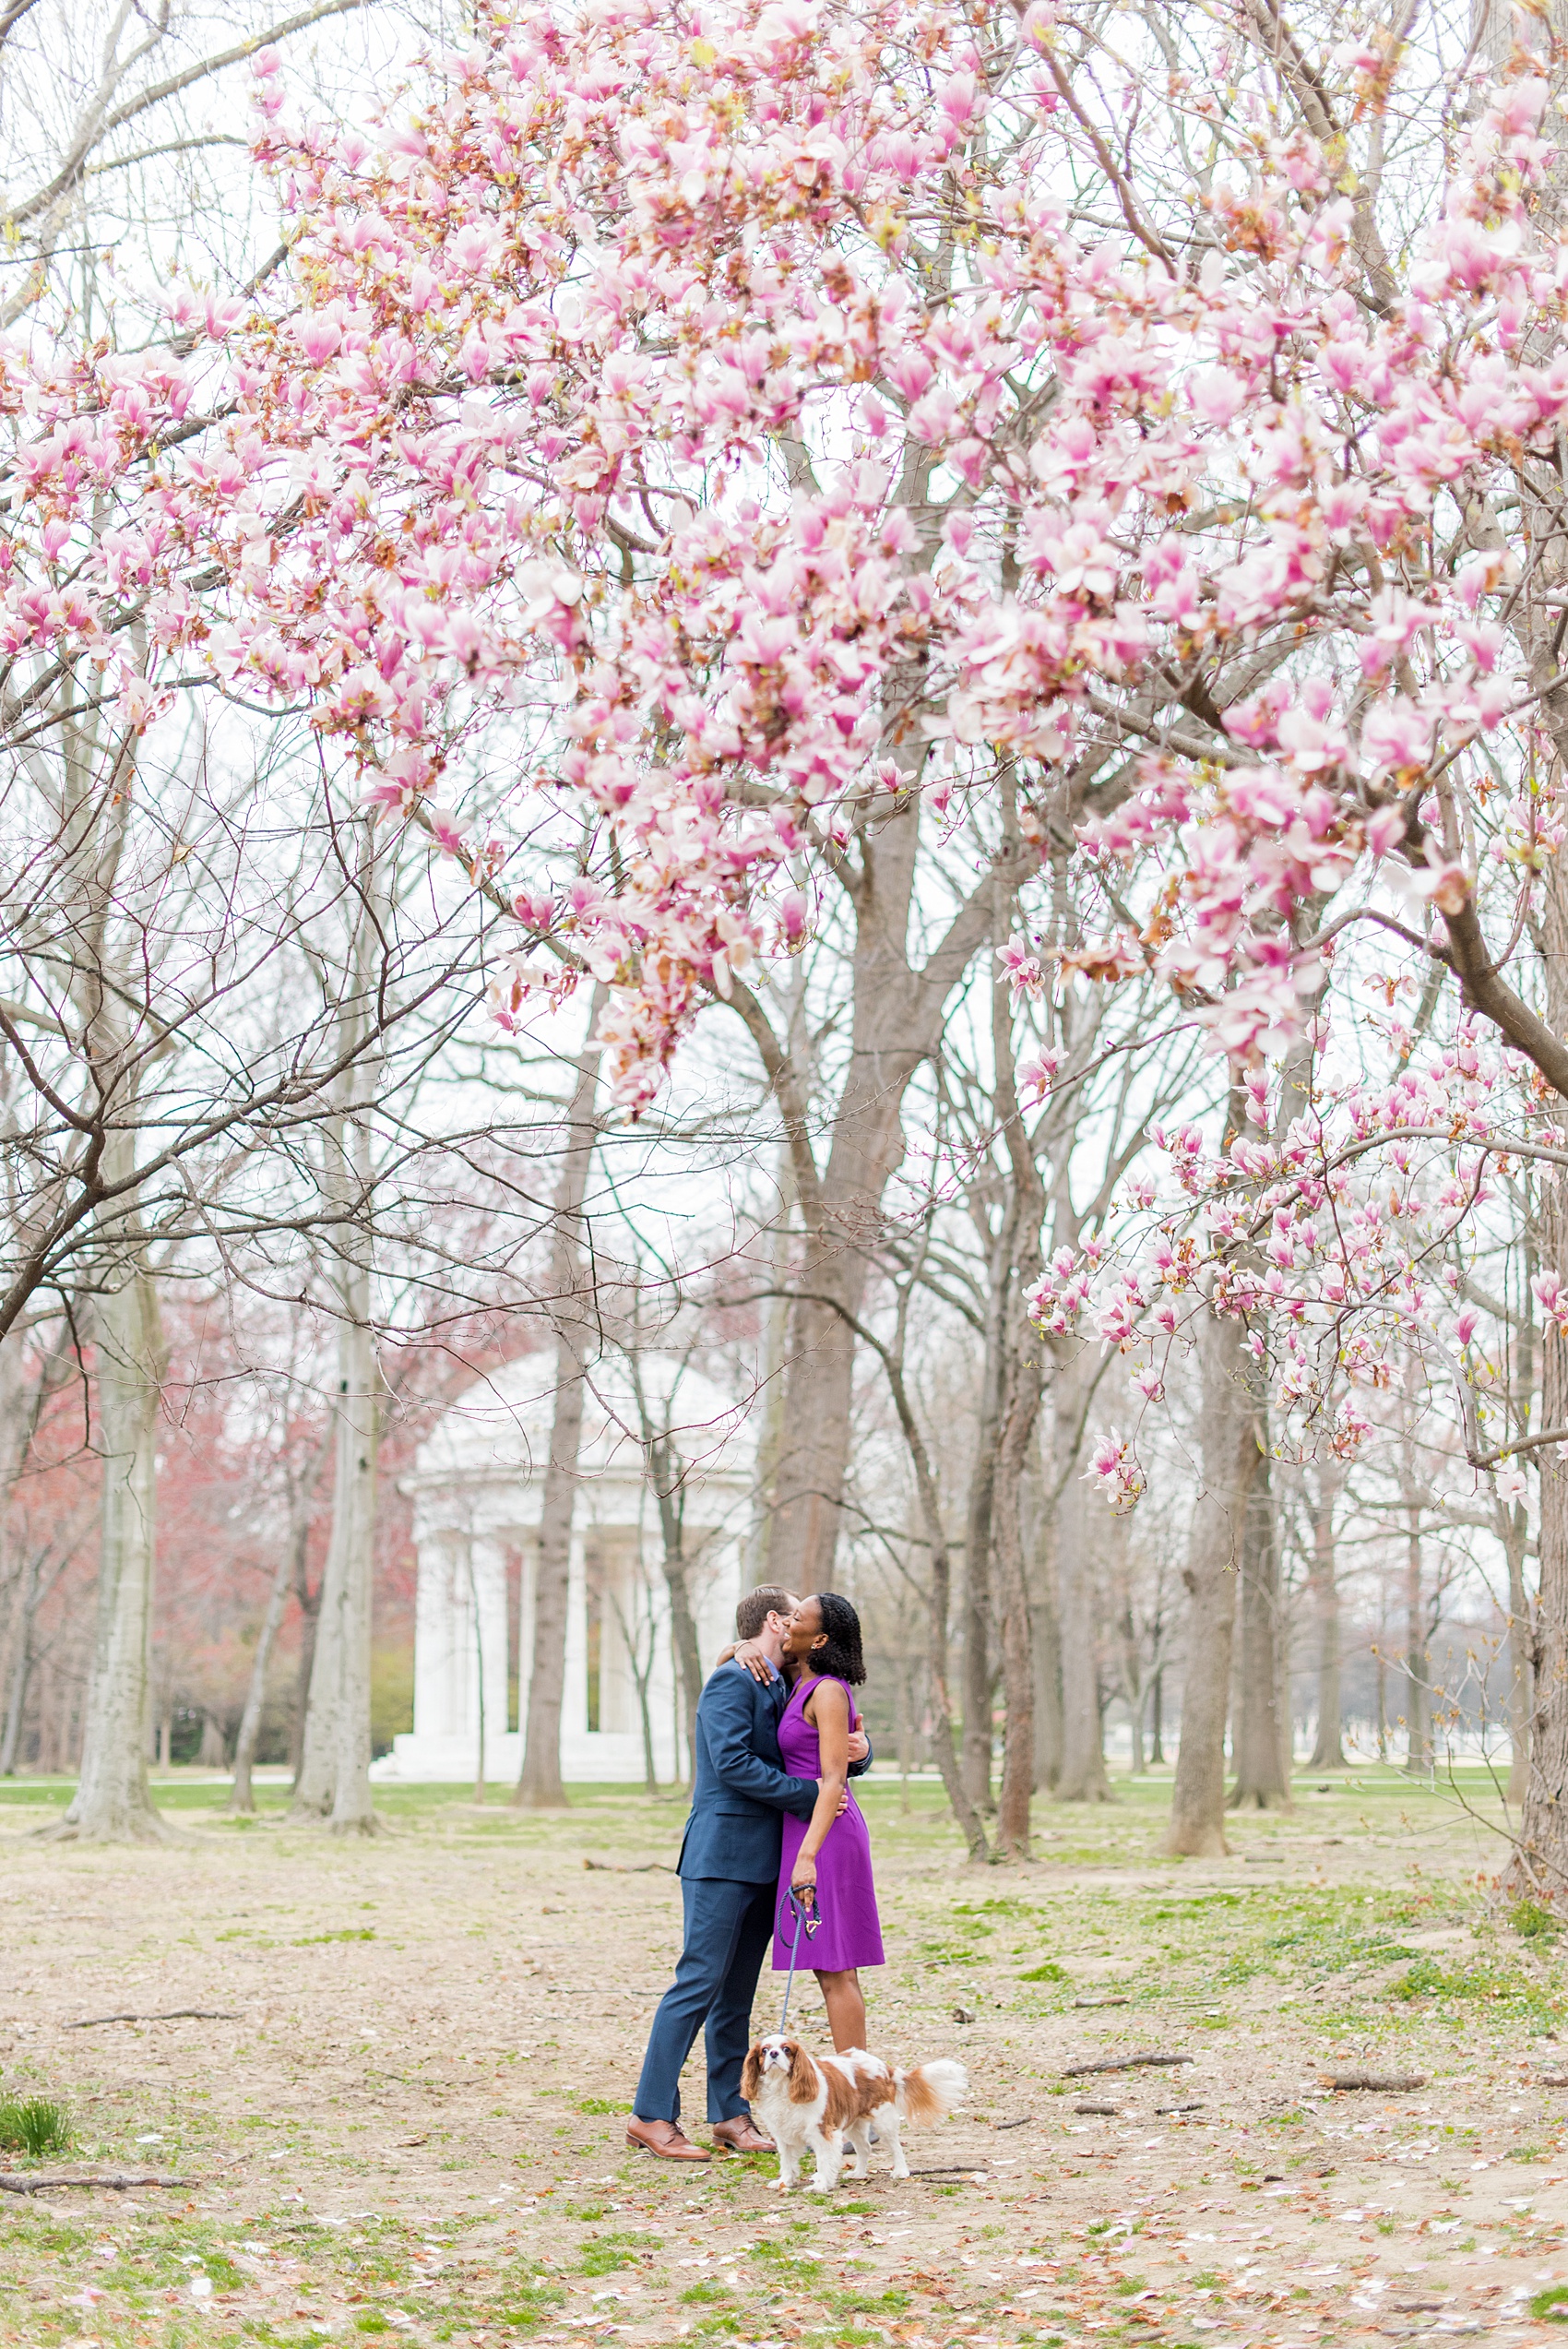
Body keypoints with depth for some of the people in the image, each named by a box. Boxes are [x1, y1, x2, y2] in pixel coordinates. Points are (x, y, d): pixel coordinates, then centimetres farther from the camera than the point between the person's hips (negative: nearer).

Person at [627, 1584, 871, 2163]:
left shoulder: (783, 1691, 19)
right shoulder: (731, 1682, -9)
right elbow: (733, 1763, -19)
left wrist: (858, 1751, -2)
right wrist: (808, 1795, -18)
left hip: (762, 1864, 9)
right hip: (722, 1857, -9)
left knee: (736, 1990, 10)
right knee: (700, 1981, -10)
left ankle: (729, 2113, 13)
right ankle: (650, 2115, -9)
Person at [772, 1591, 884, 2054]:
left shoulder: (829, 1691, -15)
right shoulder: (799, 1680, 10)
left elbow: (834, 1780, -22)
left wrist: (807, 1856, -30)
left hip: (825, 1835, -9)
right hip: (809, 1832, 9)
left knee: (834, 1972, -6)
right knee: (837, 1972, 11)